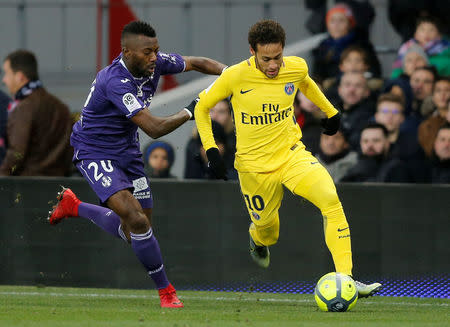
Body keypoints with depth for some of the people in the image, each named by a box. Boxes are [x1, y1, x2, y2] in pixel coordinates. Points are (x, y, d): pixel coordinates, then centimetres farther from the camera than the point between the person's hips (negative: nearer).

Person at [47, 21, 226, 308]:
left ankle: (74, 206, 34)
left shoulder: (154, 63, -9)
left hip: (127, 151, 8)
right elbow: (154, 128, -35)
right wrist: (190, 112, -28)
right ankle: (165, 290, -8)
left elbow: (197, 63, 6)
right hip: (95, 153, -8)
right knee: (137, 220, -23)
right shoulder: (116, 82, -32)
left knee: (135, 233, 11)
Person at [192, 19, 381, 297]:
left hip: (292, 154, 1)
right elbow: (202, 107, 0)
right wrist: (211, 149, -7)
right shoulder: (236, 76, -17)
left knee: (330, 199, -24)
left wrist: (331, 111, 29)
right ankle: (258, 240, 53)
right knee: (266, 227, 10)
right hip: (254, 165, -1)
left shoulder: (296, 68, -8)